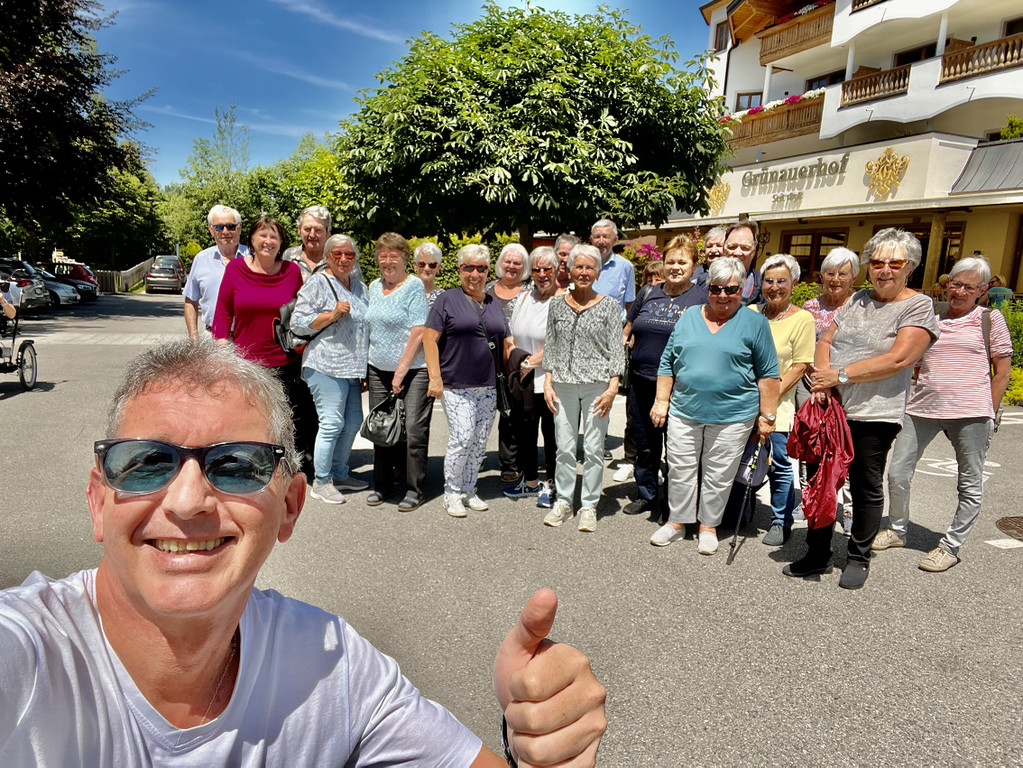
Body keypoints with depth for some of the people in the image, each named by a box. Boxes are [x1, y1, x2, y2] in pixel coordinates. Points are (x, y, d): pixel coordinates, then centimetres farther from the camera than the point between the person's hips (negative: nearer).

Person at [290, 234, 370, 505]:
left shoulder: (360, 286, 17)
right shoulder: (317, 283, -4)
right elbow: (298, 321, -9)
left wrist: (365, 368, 21)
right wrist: (332, 314, -19)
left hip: (353, 368, 8)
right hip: (326, 366, -7)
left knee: (353, 421, 10)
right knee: (332, 422, -8)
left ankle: (339, 474, 25)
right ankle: (320, 482, 4)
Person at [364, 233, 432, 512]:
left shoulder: (414, 286, -7)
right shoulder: (374, 287, 13)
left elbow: (418, 333, -13)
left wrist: (400, 372, -14)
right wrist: (366, 367, 13)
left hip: (413, 369, -6)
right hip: (378, 369, 6)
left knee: (413, 431, -5)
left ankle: (415, 490, 8)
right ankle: (382, 485, 23)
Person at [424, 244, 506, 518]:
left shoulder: (495, 303, 16)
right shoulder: (448, 300, 0)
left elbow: (505, 343, 20)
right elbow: (430, 339, -6)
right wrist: (435, 377, -13)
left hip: (488, 387, 5)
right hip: (456, 386, -5)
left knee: (479, 443, 8)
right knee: (462, 438, -10)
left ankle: (469, 490, 24)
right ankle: (451, 493, 8)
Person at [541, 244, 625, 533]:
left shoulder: (609, 306, 1)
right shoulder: (557, 305, 8)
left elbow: (616, 349, -1)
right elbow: (550, 347, 11)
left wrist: (612, 387, -9)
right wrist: (548, 383, 3)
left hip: (597, 386, -2)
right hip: (563, 385, 2)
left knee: (594, 448, 3)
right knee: (564, 447, 6)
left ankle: (589, 506, 16)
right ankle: (563, 501, 21)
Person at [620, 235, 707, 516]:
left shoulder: (702, 298, -2)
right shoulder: (649, 294, 10)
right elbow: (627, 330, 22)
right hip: (642, 381, 4)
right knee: (646, 443, 15)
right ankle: (646, 494, 33)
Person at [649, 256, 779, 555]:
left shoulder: (754, 323, 0)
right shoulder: (689, 318, 8)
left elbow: (768, 374, 0)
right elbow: (667, 362, 11)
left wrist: (767, 417, -3)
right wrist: (661, 401, 5)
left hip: (732, 415, -2)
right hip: (684, 411, 3)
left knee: (718, 476, 7)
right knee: (680, 470, 9)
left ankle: (708, 526, 25)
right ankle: (676, 521, 25)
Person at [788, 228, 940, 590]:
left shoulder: (918, 306, -5)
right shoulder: (858, 299, 12)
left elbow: (897, 359, -17)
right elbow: (825, 340, 8)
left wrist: (841, 375, -17)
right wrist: (823, 377, -11)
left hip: (873, 414, -5)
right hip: (830, 408, 5)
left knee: (866, 488, 9)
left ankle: (859, 558, 28)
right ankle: (817, 555, 24)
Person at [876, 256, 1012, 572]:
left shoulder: (990, 319, 4)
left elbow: (1002, 370, 5)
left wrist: (988, 415, 0)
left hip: (969, 413, -2)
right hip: (922, 408, 3)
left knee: (970, 485, 5)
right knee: (897, 473, 3)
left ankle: (951, 546, 20)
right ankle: (897, 531, 24)